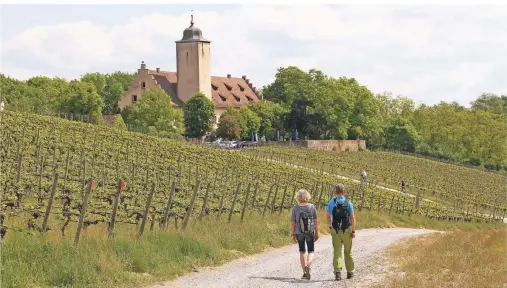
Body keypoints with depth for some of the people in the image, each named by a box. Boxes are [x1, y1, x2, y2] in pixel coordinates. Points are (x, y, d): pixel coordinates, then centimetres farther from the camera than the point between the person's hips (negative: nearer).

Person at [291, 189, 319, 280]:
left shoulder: (295, 208, -7)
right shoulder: (311, 207, -6)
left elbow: (292, 222, -5)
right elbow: (316, 221, -3)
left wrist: (293, 234, 6)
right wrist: (317, 233, 5)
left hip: (299, 233, 1)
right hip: (310, 232, -1)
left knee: (302, 252, 13)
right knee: (311, 251, 10)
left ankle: (304, 272, 14)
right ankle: (308, 266, -18)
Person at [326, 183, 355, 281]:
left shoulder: (332, 202, -2)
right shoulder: (348, 202, -7)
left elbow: (327, 215, 8)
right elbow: (352, 217, -10)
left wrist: (330, 226, 24)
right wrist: (353, 231, -5)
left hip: (335, 230, 0)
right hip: (346, 230, 0)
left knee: (337, 251, 0)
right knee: (348, 252, 14)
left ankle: (337, 272, -16)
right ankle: (350, 272, 22)